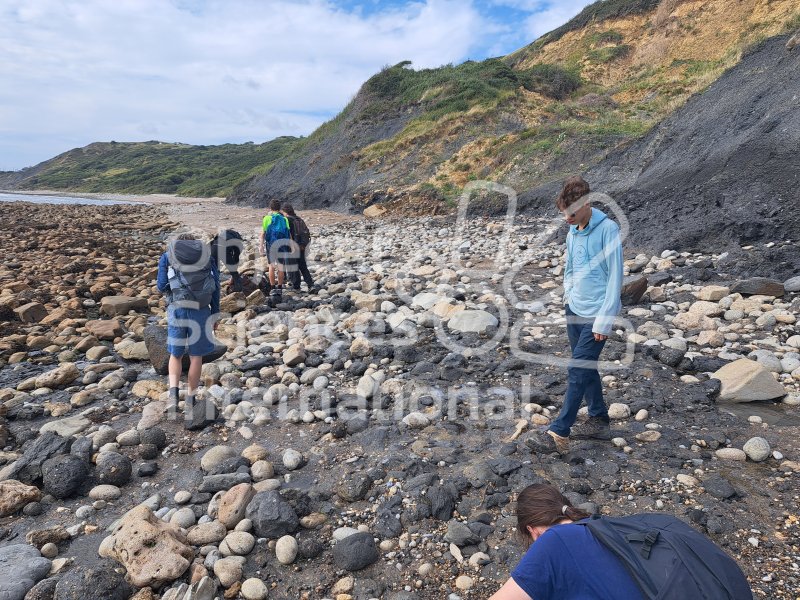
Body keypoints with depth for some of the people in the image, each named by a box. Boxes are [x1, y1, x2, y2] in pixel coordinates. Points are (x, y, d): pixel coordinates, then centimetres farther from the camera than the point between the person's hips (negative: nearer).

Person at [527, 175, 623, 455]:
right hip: (574, 310, 8)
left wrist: (604, 319, -17)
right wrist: (569, 297, 6)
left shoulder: (608, 230, -15)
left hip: (595, 315, -8)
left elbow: (615, 276, -16)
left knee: (577, 372, -8)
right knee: (585, 368, 15)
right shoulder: (572, 232, 8)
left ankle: (558, 434, -3)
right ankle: (599, 421, 30)